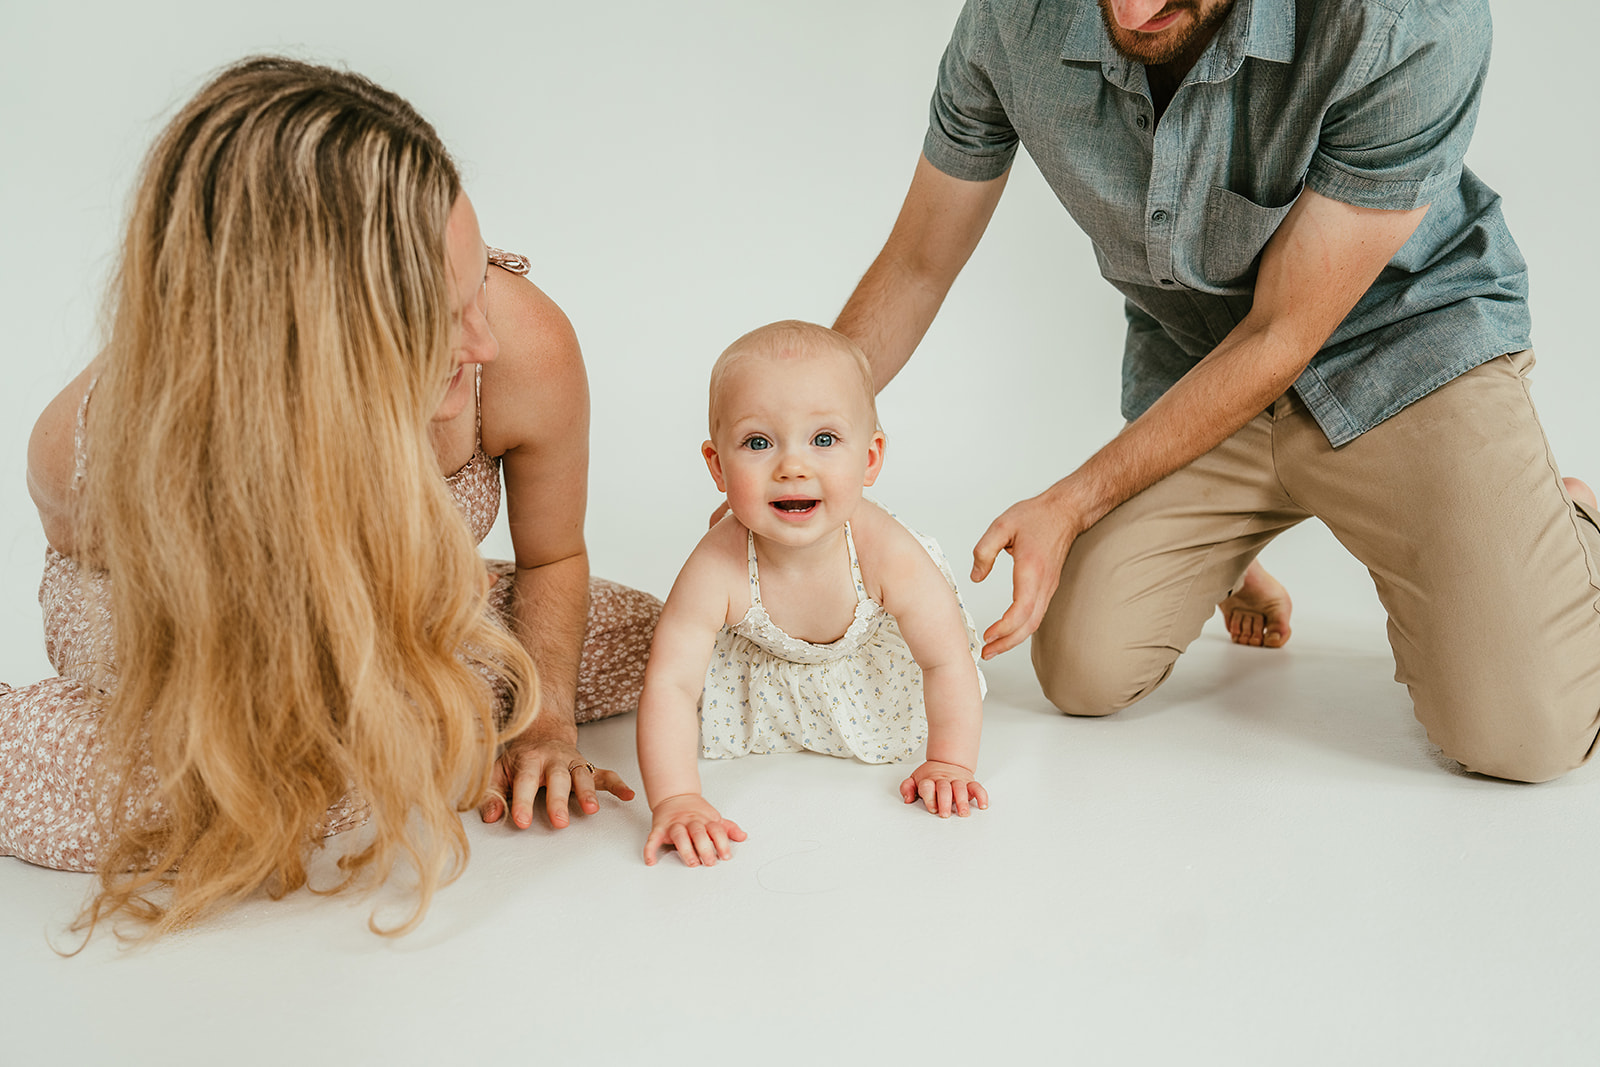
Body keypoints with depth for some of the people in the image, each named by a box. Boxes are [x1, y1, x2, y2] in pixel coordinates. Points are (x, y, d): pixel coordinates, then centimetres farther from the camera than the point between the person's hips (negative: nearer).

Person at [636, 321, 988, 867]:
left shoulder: (887, 554, -42)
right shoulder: (717, 569, -43)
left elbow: (948, 662, -29)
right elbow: (669, 683, -41)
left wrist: (949, 765, -30)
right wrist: (675, 800, -51)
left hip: (873, 654, 0)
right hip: (762, 664, 0)